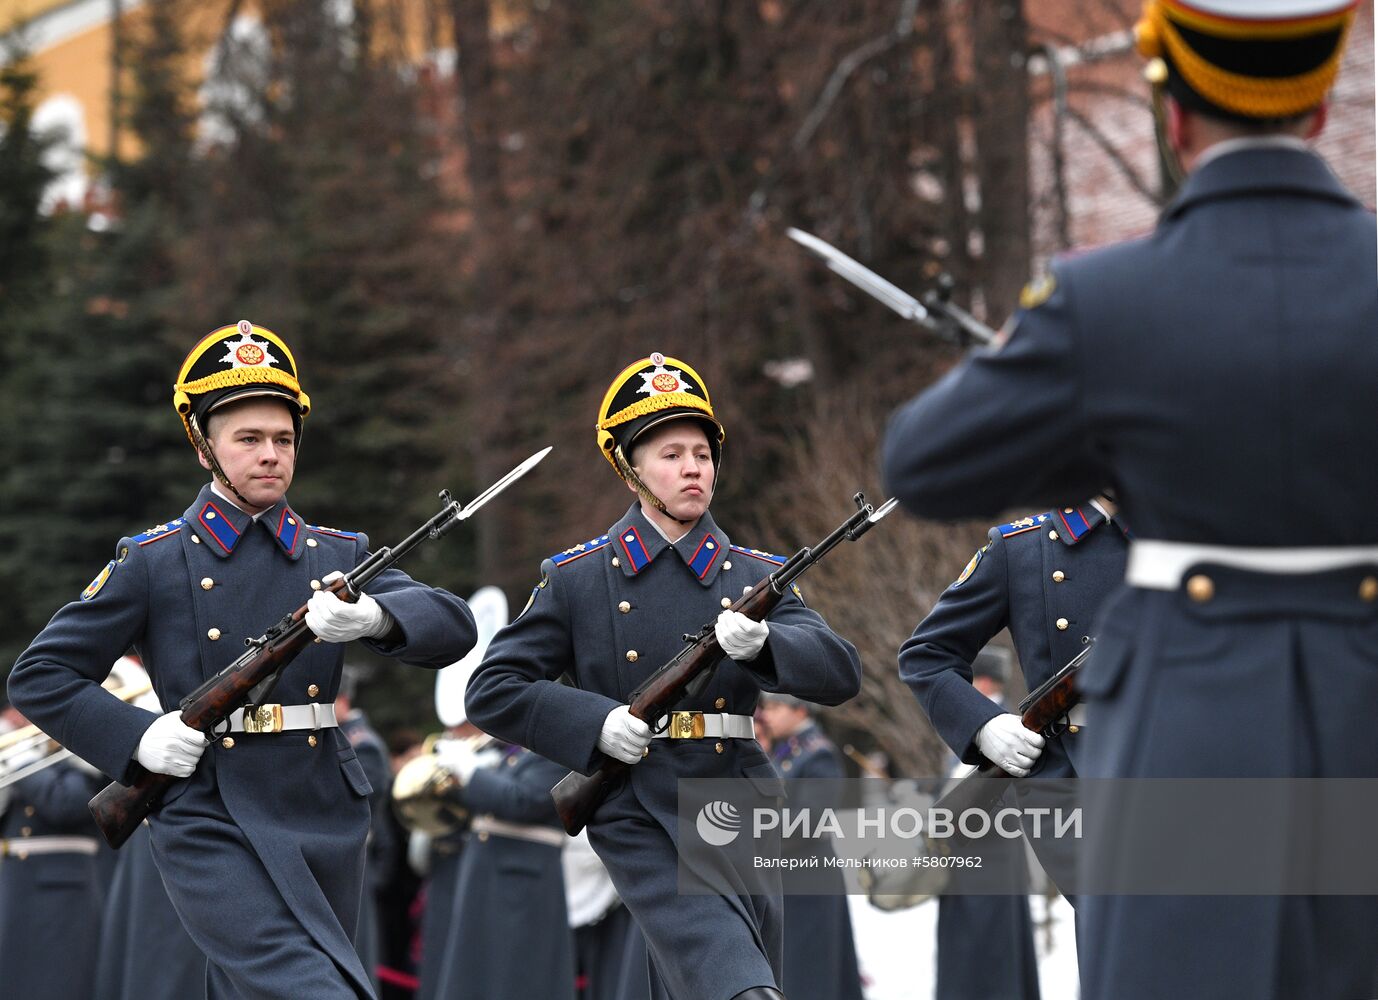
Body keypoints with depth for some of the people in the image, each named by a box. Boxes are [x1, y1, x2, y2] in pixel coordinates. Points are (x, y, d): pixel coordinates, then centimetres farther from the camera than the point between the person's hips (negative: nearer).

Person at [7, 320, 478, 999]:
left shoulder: (339, 556, 12)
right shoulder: (152, 562, 3)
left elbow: (453, 628, -3)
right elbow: (39, 677, 5)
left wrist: (373, 616, -25)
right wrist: (137, 740, -11)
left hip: (327, 832, 4)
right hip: (214, 835, -4)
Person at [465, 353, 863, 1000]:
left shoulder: (754, 577, 11)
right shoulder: (577, 579, 5)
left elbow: (841, 674, -1)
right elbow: (491, 691, 3)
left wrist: (763, 643, -22)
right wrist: (594, 723, -12)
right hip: (642, 826, -4)